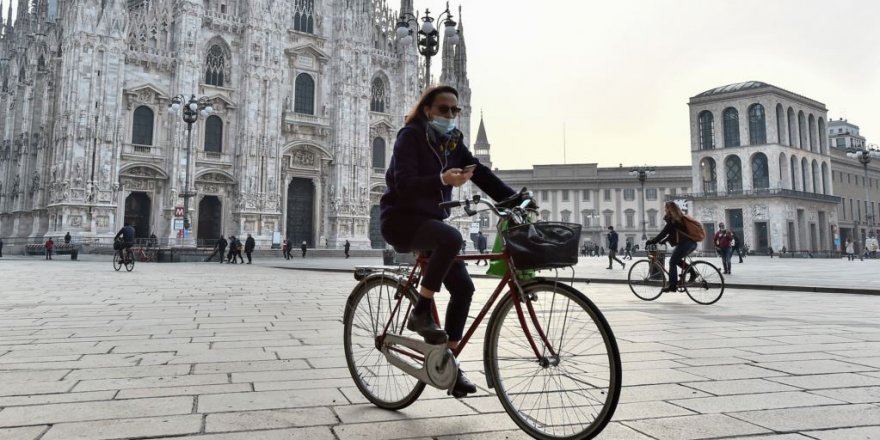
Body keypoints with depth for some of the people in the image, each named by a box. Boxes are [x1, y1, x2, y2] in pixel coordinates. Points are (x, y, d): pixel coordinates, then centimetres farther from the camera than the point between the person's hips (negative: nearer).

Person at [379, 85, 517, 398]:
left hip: (430, 220, 7)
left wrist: (514, 199, -16)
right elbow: (403, 184, -23)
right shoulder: (411, 136, -10)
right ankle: (420, 312, -19)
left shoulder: (452, 142, 9)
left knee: (463, 287, -4)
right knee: (452, 238, -36)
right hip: (400, 219, -7)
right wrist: (442, 179, -39)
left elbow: (481, 173, -1)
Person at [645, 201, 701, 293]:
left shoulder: (672, 221, -9)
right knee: (676, 259, 23)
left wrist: (651, 242, -9)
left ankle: (672, 285, -6)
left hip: (685, 243, -9)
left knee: (672, 261, -4)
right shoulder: (680, 218, 20)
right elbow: (673, 233, 25)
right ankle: (692, 273, 14)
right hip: (692, 243, 9)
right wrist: (663, 241, 19)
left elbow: (663, 233, -13)